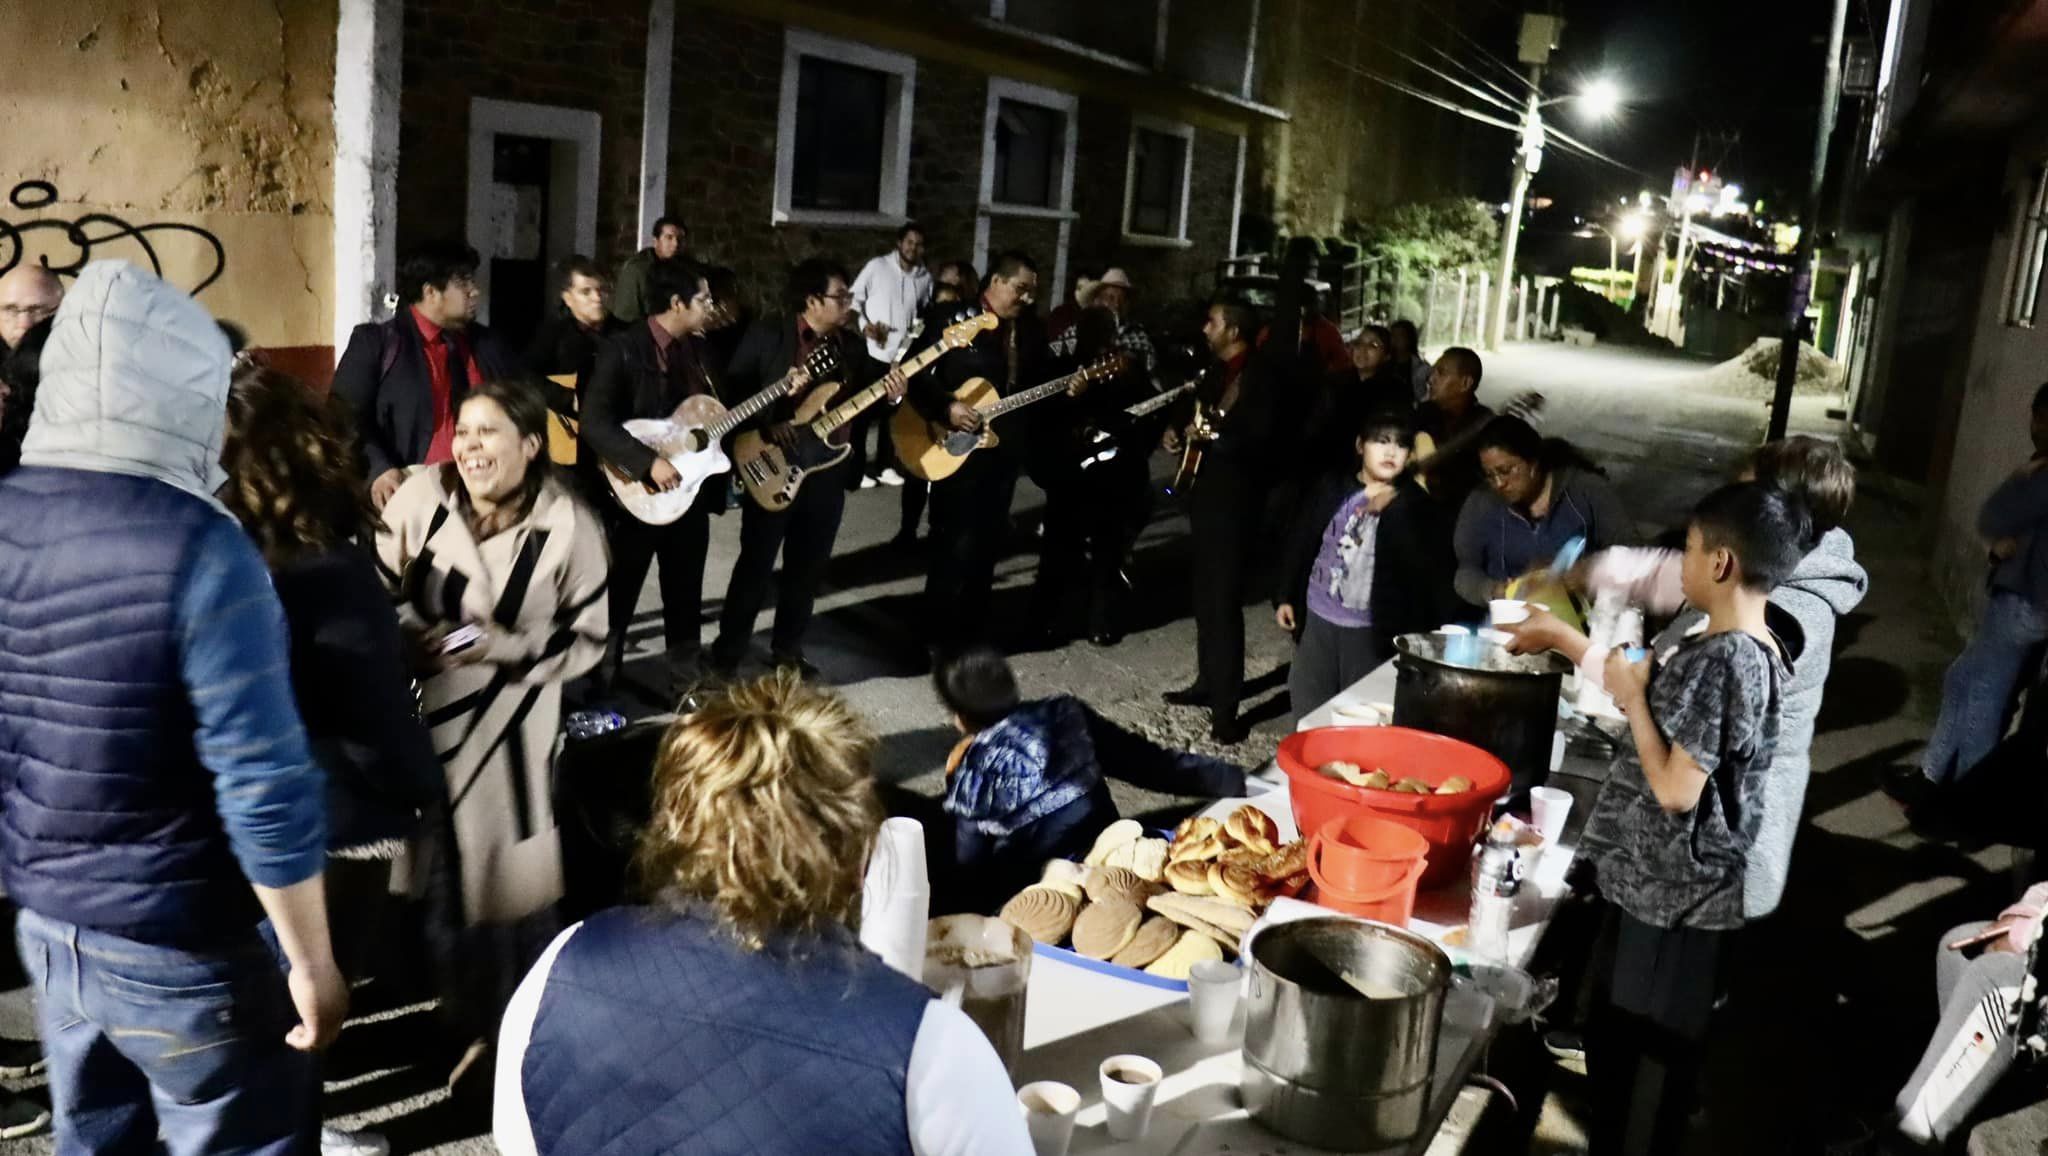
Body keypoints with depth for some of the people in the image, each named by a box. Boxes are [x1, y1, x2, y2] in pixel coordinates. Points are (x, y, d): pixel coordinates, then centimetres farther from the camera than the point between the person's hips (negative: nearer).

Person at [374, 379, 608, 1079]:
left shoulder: (567, 524, -12)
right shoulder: (422, 496, -8)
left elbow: (588, 636, -7)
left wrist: (506, 648, -18)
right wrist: (413, 635, -16)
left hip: (512, 723, -2)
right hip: (423, 714, 2)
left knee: (513, 867, 6)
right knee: (443, 865, 13)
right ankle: (467, 1018, 37)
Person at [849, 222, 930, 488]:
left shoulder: (925, 278, 5)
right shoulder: (877, 266, -4)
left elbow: (925, 313, 15)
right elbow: (854, 297, -3)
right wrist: (863, 325, -15)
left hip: (903, 354, 3)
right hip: (872, 350, -3)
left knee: (892, 411, 10)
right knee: (863, 411, 1)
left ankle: (885, 466, 20)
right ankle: (857, 468, 7)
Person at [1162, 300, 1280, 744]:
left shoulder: (1261, 378, -12)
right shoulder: (1216, 371, 12)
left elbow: (1260, 441, -20)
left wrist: (1212, 433, -26)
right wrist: (1181, 434, 3)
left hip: (1235, 500, -9)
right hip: (1208, 495, 9)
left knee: (1224, 602, -8)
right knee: (1205, 597, 17)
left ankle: (1225, 707, -4)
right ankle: (1208, 683, 30)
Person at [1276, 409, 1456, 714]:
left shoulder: (1413, 505, -7)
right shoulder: (1331, 488, 0)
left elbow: (1429, 563, -19)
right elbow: (1300, 542, 8)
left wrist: (1390, 510, -25)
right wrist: (1284, 596, 8)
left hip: (1371, 628, -3)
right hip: (1317, 617, 3)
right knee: (1307, 708, 16)